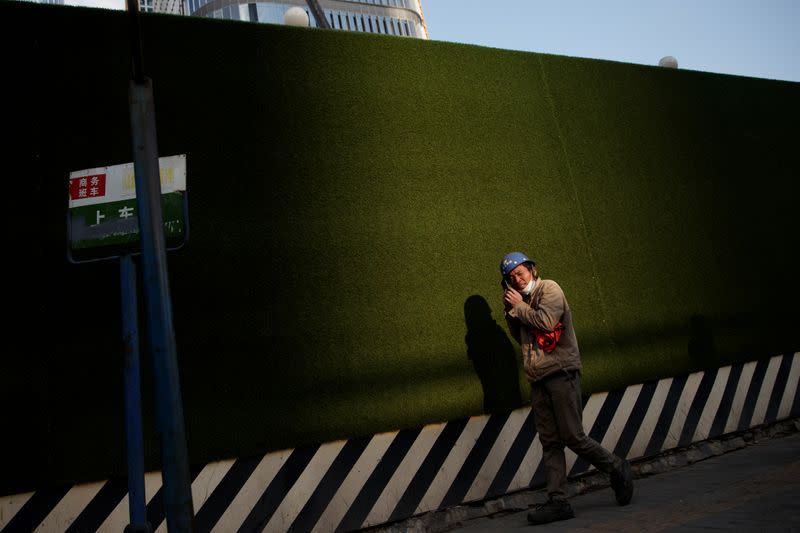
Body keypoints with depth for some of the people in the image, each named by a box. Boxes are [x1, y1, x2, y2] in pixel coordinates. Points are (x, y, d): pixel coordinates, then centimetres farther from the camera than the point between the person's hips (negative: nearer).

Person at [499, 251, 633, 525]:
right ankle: (557, 501, 4)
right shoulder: (523, 300, 20)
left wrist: (519, 306, -8)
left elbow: (546, 321, -19)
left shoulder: (549, 289, -3)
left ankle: (618, 469, 15)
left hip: (561, 372, -7)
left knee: (572, 436, -7)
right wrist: (510, 310, 10)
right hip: (538, 379, 7)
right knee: (550, 443, 3)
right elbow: (519, 336, 23)